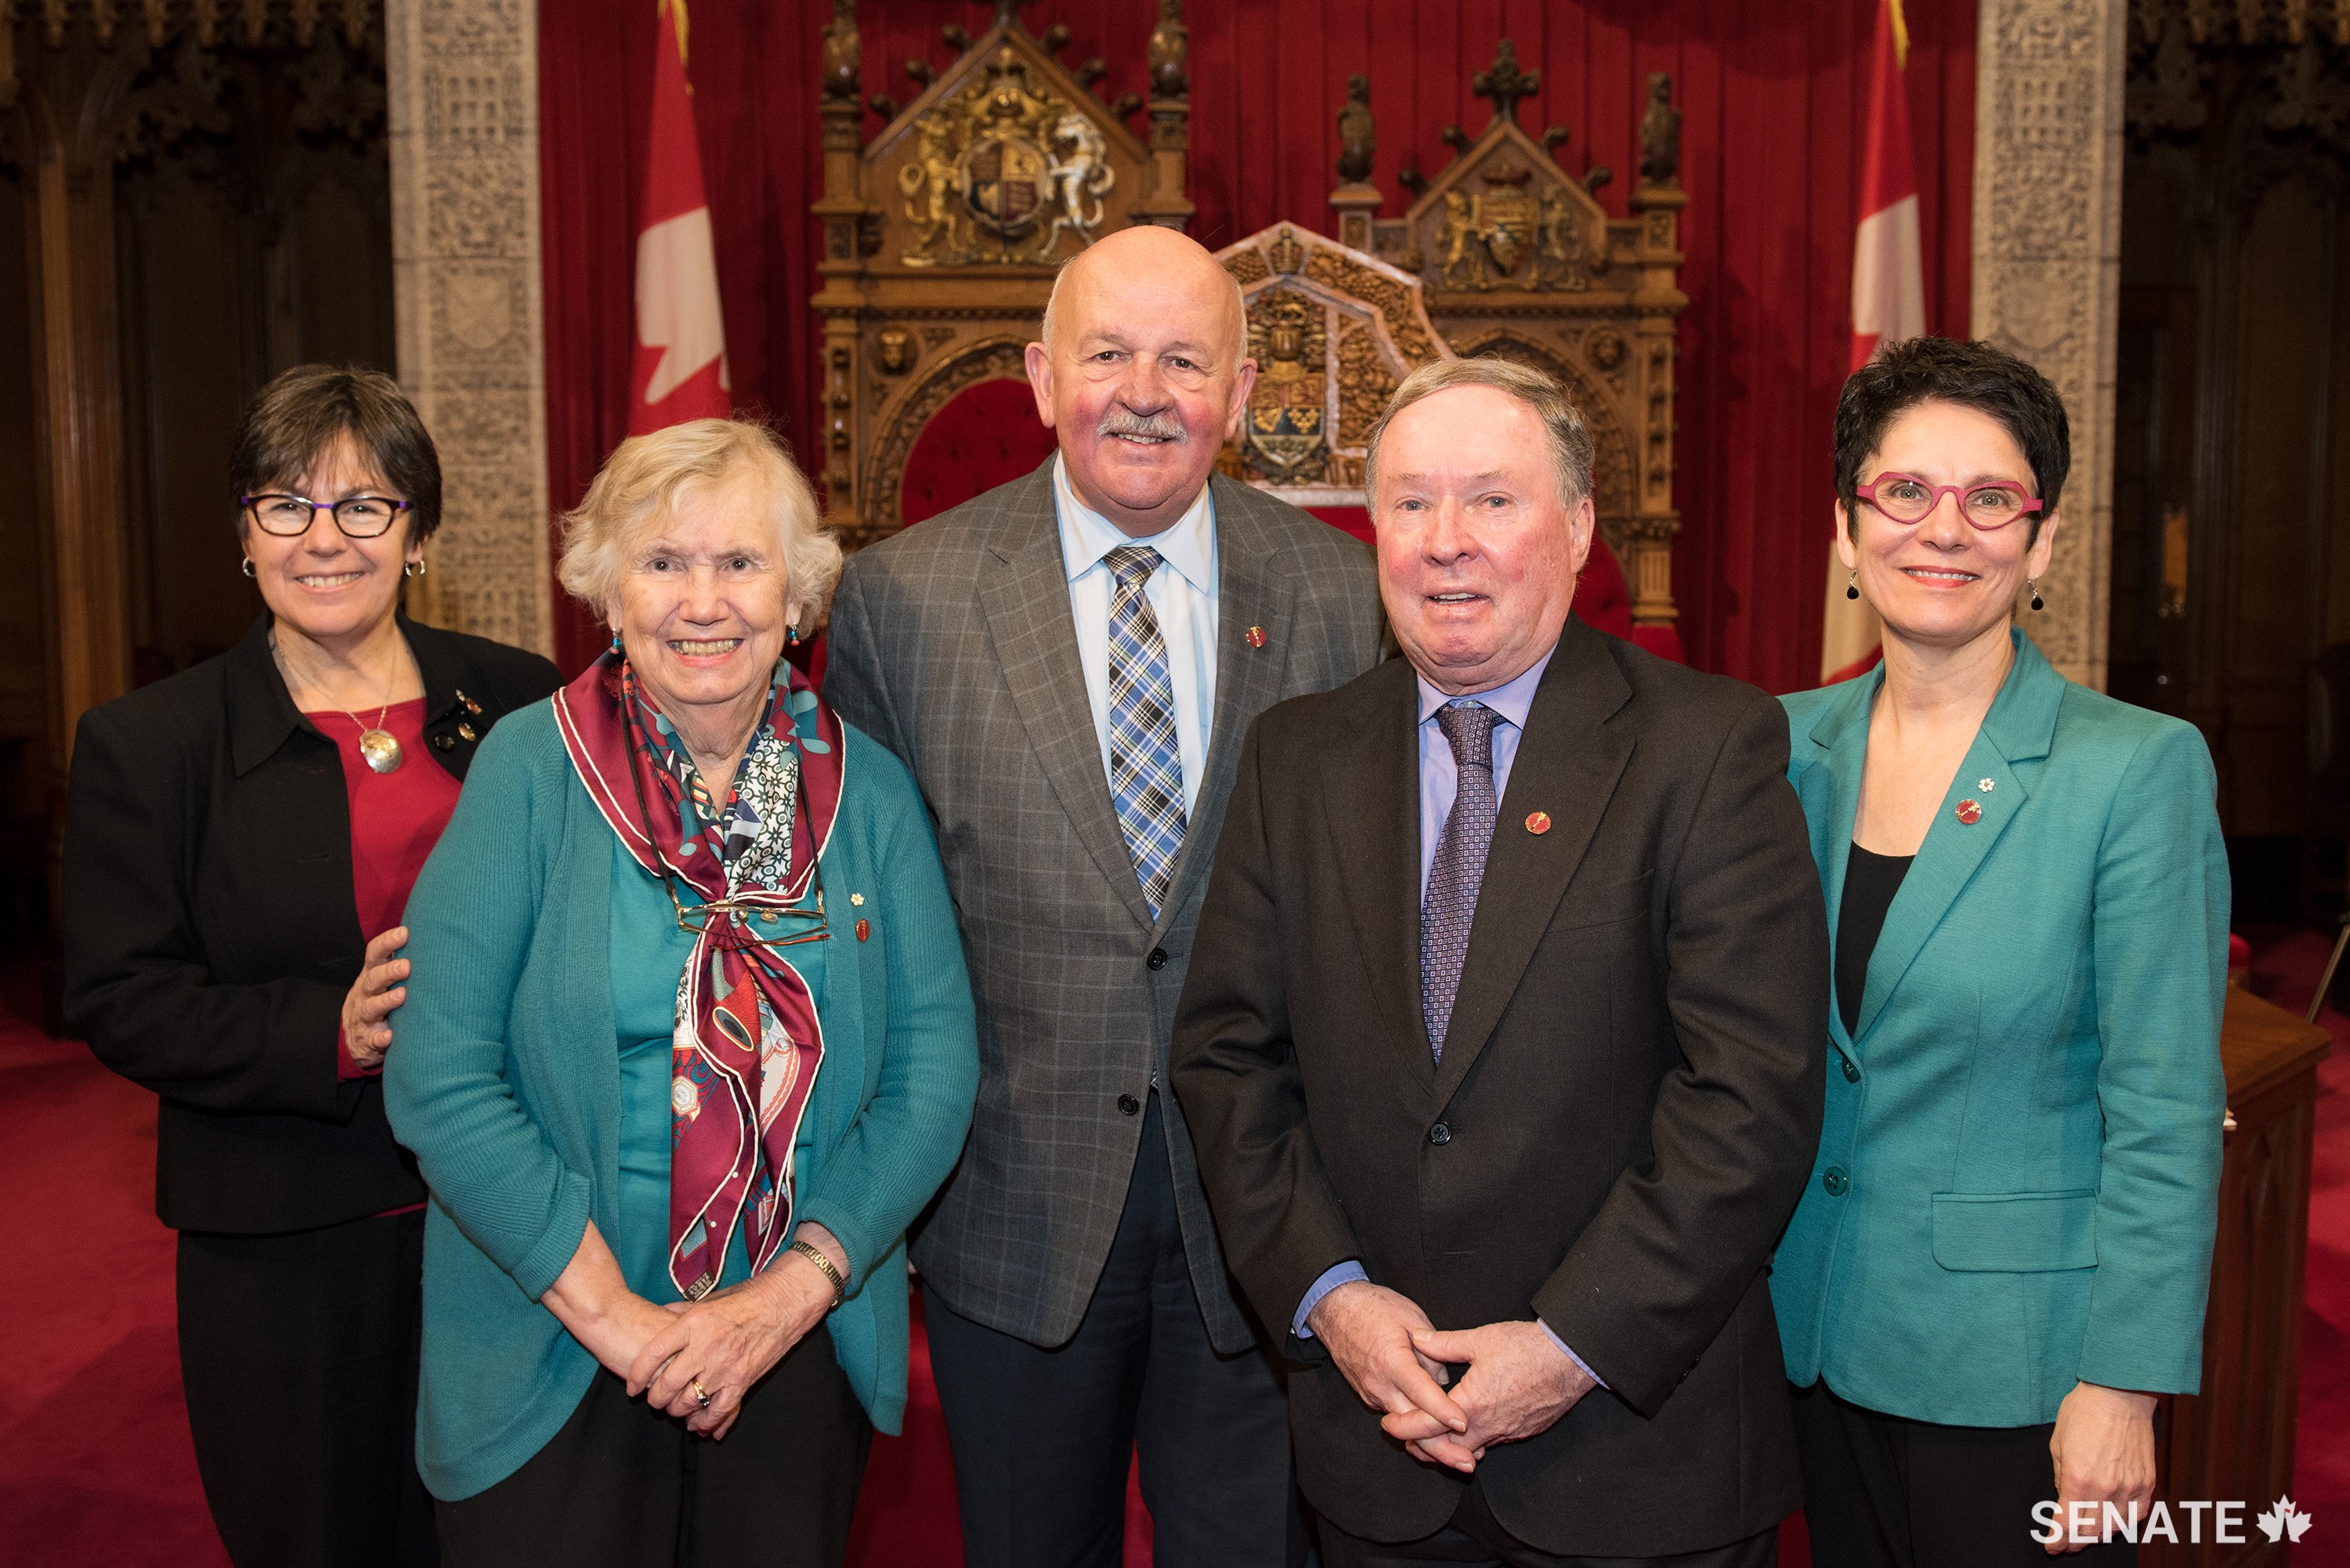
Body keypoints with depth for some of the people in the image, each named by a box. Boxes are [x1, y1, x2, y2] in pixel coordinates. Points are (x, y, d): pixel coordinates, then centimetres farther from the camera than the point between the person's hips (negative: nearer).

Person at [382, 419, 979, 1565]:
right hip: (551, 1363, -2)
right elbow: (440, 1077, -12)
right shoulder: (530, 773, -9)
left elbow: (933, 1070, -4)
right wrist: (615, 1315, -14)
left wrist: (792, 1292, -13)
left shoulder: (869, 793, -2)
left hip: (803, 1355, 2)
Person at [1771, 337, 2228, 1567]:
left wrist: (2121, 1384, -14)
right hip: (1817, 1334, 4)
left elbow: (2164, 1114, -12)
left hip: (2012, 1364, -4)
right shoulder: (1789, 746, 0)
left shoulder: (2140, 766, -13)